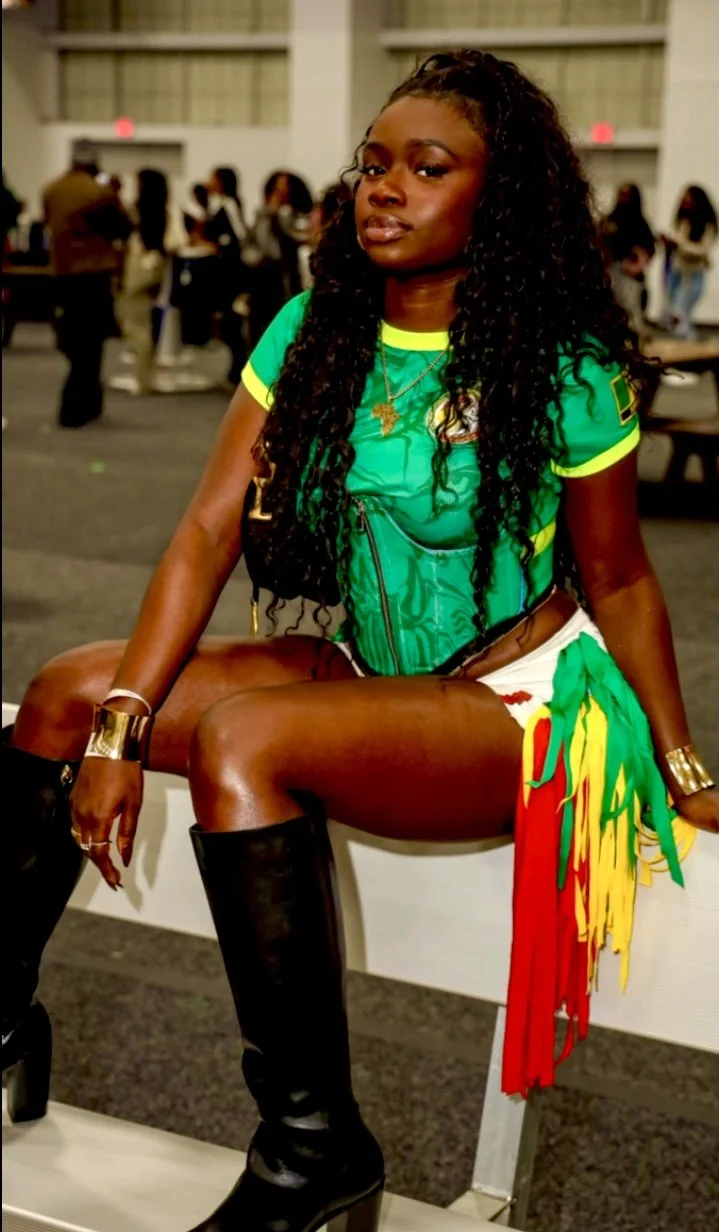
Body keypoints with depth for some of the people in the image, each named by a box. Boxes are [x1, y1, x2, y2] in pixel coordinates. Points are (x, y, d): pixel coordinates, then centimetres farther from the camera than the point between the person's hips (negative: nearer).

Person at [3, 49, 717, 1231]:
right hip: (366, 677, 6)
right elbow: (210, 529, -6)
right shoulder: (312, 333, 1)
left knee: (240, 735, -32)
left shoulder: (566, 372, -11)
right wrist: (119, 729, -14)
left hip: (522, 706, -6)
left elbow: (619, 581, -2)